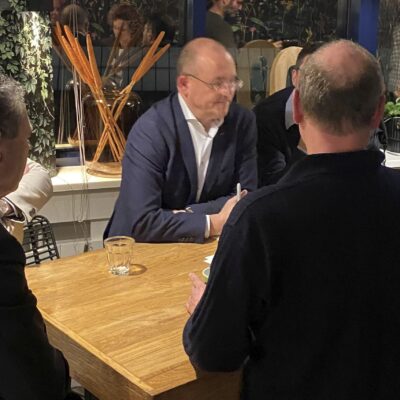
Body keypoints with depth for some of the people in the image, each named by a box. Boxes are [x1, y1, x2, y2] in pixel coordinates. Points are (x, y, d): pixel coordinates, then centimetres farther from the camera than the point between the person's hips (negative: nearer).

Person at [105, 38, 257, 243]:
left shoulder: (243, 122, -5)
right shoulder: (149, 131, -18)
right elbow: (141, 221, -24)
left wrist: (179, 216, -14)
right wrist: (213, 224, -22)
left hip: (201, 248, 4)